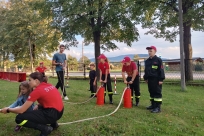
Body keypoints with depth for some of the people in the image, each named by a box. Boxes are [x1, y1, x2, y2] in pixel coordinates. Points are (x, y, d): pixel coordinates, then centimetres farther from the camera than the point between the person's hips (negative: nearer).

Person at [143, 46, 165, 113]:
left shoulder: (158, 60, -7)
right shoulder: (147, 61, 14)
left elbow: (161, 70, -10)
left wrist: (161, 79, -14)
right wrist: (146, 78, 19)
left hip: (156, 79, -7)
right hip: (150, 79, 7)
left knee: (157, 93, -4)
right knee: (151, 92, 14)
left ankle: (158, 107, -1)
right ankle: (153, 105, 25)